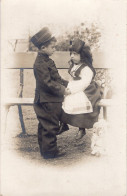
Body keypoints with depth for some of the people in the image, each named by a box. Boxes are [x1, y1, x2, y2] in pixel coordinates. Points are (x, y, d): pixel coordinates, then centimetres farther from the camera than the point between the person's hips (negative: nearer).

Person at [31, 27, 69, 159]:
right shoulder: (40, 64, -19)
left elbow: (56, 78, 21)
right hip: (47, 101, -10)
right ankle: (49, 152, 11)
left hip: (51, 101, 10)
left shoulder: (46, 61, 13)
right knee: (50, 126, -1)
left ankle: (44, 150, 28)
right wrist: (62, 90, -16)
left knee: (44, 126, 17)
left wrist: (66, 84, 12)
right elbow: (48, 83, -23)